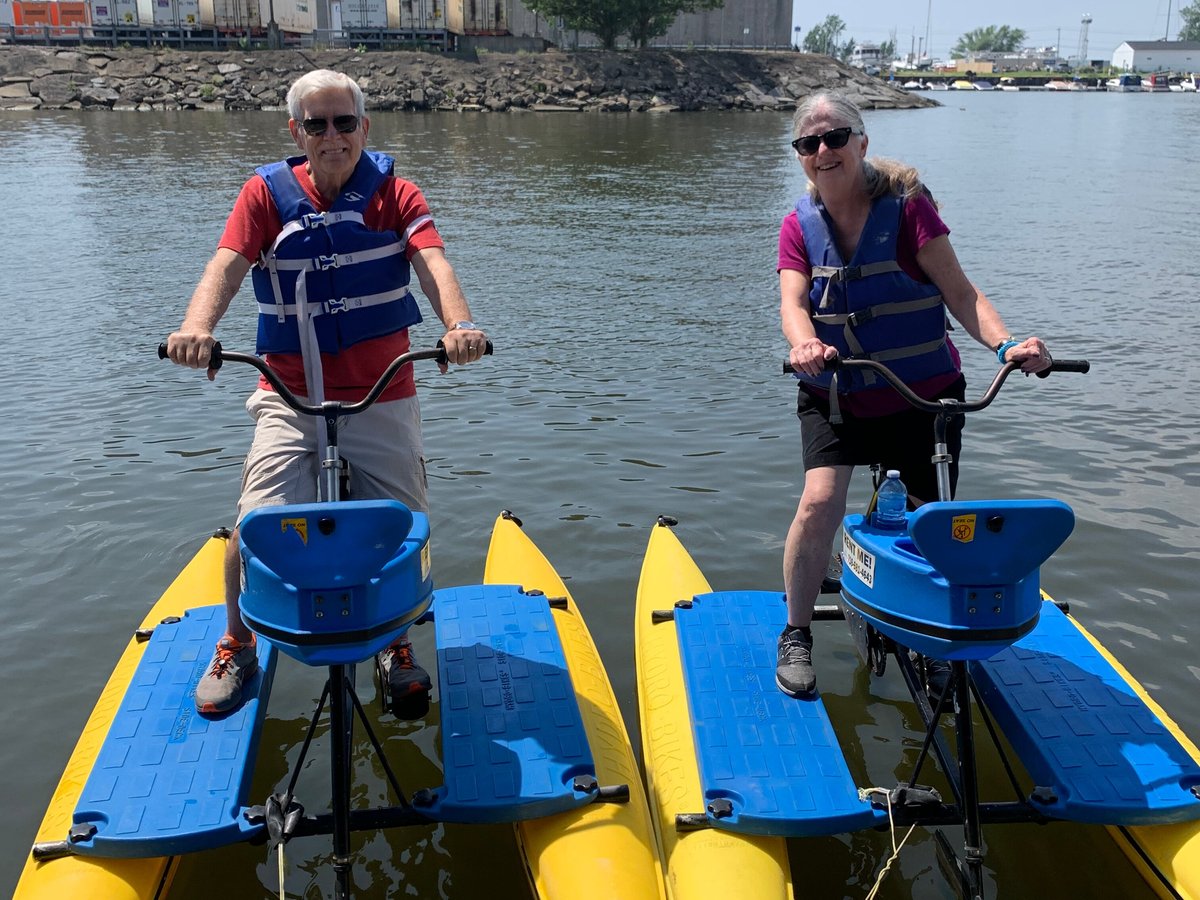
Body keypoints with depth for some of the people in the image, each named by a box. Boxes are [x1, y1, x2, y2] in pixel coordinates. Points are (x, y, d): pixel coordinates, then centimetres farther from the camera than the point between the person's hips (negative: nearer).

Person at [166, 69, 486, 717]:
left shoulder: (395, 196, 1)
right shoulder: (267, 194, 2)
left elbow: (434, 264, -16)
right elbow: (226, 264, -12)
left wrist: (458, 326, -38)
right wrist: (196, 326, -34)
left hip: (381, 398, 0)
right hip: (288, 400, 0)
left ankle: (396, 645, 28)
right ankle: (236, 646, 20)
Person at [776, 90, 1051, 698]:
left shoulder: (907, 205, -11)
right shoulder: (800, 226, -3)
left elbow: (958, 291, -14)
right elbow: (792, 302, -17)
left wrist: (1006, 343, -30)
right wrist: (804, 342, -40)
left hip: (923, 395, 0)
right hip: (836, 396, 1)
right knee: (820, 501, -20)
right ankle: (796, 634, 2)